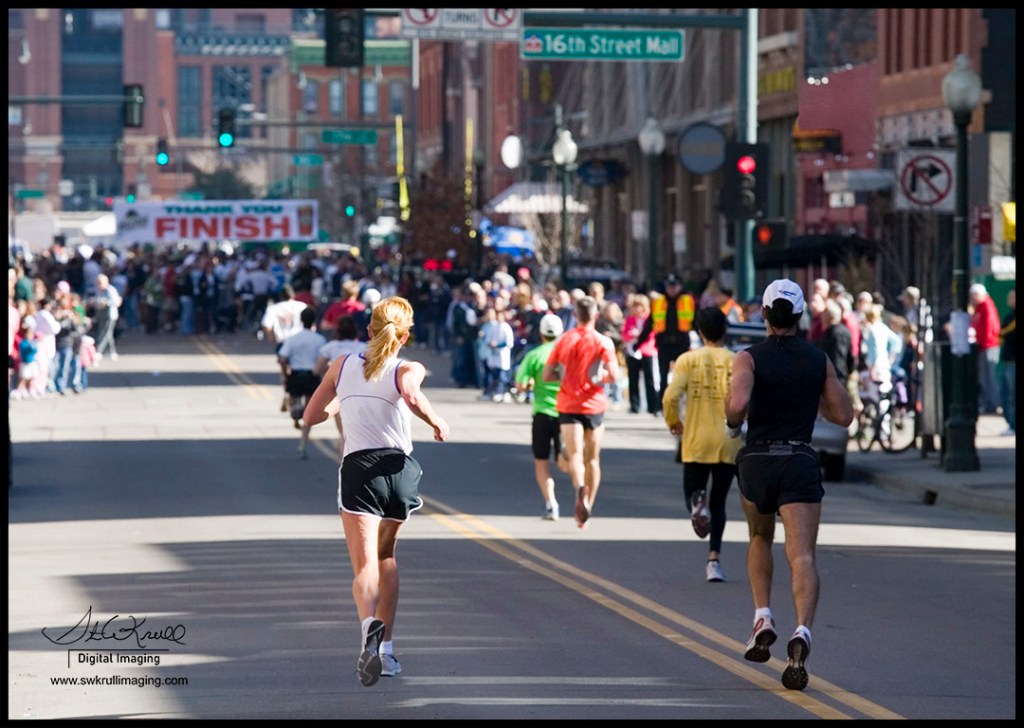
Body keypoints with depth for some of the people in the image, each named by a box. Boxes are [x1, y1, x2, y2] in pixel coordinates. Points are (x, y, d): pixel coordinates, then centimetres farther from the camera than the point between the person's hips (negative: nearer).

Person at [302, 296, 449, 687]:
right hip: (400, 468, 1)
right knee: (386, 555, 23)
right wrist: (436, 421, -7)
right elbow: (411, 396, -24)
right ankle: (386, 648, 18)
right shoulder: (406, 369, 0)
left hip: (359, 469, -1)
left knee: (365, 564, -10)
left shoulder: (343, 365, 10)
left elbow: (311, 416, 15)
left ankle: (371, 624, -42)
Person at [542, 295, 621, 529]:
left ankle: (580, 488, -42)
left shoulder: (564, 340, 1)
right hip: (594, 405, 0)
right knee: (593, 458, 13)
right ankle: (585, 512, 17)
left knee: (575, 455, -10)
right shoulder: (603, 342, -5)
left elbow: (546, 375, 2)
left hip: (568, 406, 0)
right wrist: (602, 376, 7)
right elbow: (613, 375, -14)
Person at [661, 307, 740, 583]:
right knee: (719, 502, 11)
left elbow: (670, 397, -12)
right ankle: (713, 560, 1)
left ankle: (697, 504, -23)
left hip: (696, 441, -1)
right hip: (727, 443, 1)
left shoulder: (688, 360, -2)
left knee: (692, 490, 14)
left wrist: (674, 422, 8)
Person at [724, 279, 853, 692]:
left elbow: (738, 403, -21)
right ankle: (802, 632, -35)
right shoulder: (818, 360, 7)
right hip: (801, 464, 0)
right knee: (802, 556, -11)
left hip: (757, 461, 0)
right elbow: (843, 415, 11)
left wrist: (732, 424, 1)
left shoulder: (750, 358, -3)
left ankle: (763, 619, 12)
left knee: (760, 539, 28)